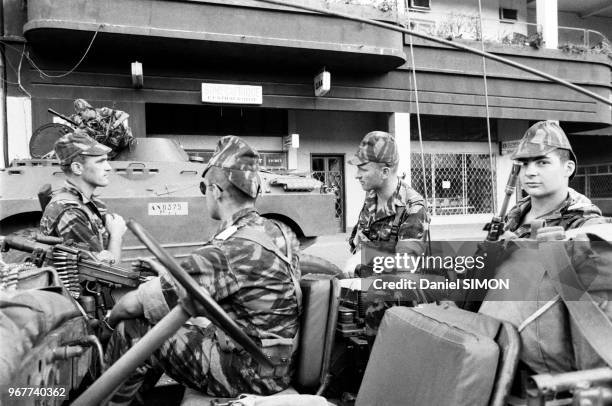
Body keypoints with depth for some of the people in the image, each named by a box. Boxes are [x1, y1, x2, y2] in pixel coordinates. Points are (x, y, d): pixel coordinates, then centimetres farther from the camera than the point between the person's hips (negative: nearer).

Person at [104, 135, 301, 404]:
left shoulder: (228, 250, -27)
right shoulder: (280, 232, -1)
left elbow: (133, 304, -20)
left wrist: (112, 318, 2)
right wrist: (167, 273, 17)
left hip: (248, 377, -8)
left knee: (131, 331, -2)